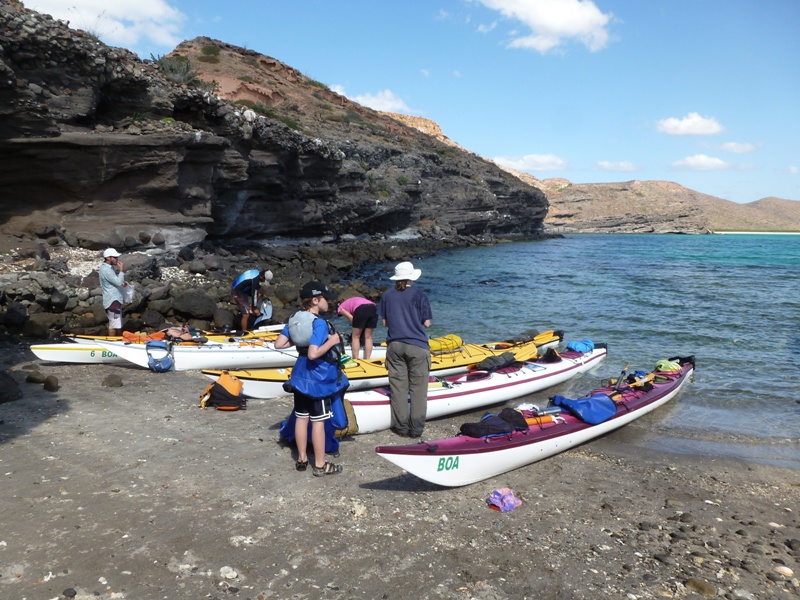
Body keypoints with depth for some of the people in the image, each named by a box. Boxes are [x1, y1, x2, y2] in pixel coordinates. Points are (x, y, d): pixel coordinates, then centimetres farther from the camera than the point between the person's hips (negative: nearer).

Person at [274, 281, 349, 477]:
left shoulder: (295, 319, 2)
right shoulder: (319, 324, -22)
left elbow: (279, 344, 2)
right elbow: (313, 354, -31)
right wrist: (331, 342, -19)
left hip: (300, 376, 8)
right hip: (318, 379, -8)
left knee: (301, 417, 16)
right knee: (318, 421, 3)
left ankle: (302, 458, 29)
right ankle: (320, 465, 15)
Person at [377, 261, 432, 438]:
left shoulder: (387, 296, 4)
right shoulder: (419, 295, -4)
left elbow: (384, 322, 6)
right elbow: (427, 323, -3)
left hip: (395, 346, 3)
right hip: (417, 346, -3)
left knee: (398, 387, 9)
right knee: (418, 388, 5)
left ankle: (401, 427, 14)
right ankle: (416, 429, 8)